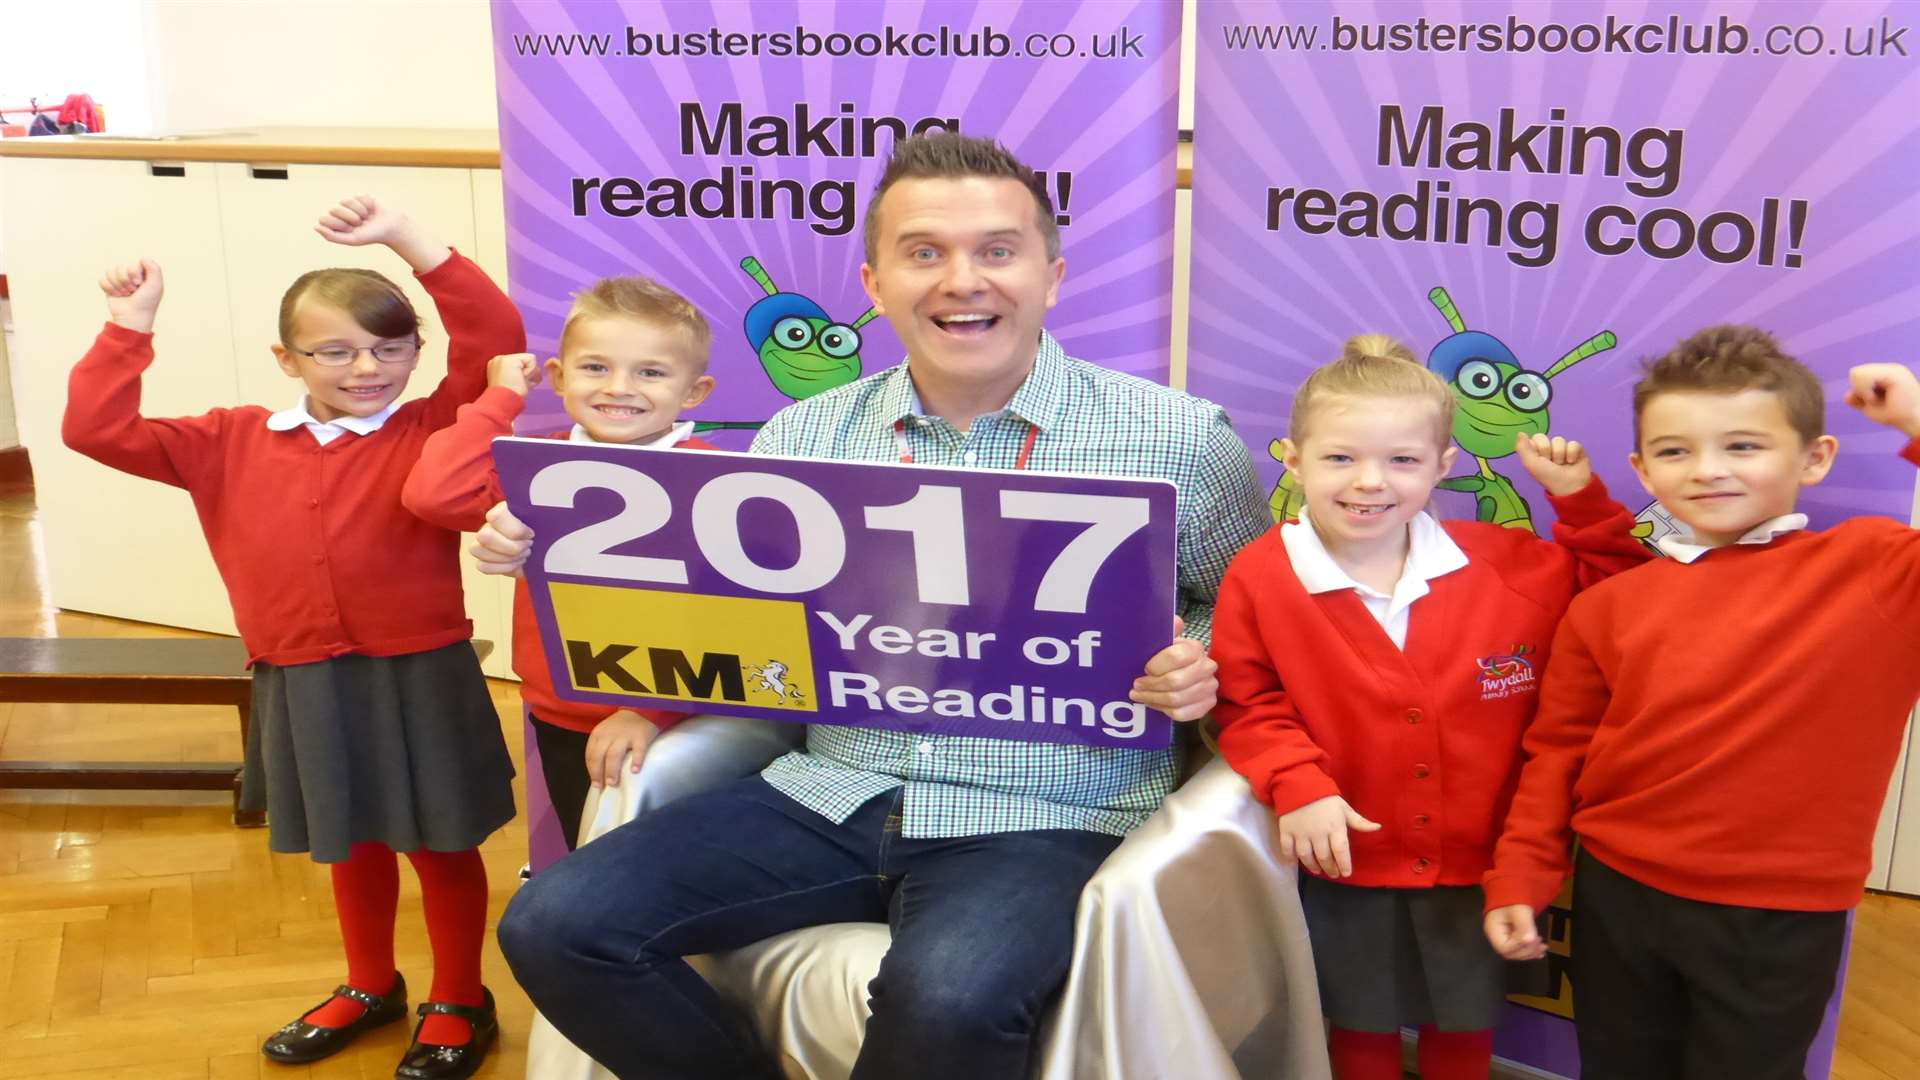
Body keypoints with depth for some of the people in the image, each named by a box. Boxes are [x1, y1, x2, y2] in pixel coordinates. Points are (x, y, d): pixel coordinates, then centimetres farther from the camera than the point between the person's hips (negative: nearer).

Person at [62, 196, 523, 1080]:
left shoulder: (433, 428, -6)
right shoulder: (233, 441, 4)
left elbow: (497, 337, -19)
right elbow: (97, 432, 4)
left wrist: (406, 239, -23)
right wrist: (130, 325, -3)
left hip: (417, 675, -4)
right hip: (301, 684, 4)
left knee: (440, 843, 11)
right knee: (350, 843, 22)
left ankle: (458, 1004, 31)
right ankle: (370, 987, 44)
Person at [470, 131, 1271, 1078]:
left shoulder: (1178, 438, -2)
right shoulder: (804, 436, 8)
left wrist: (1201, 664, -15)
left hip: (1043, 818, -3)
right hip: (834, 794, 4)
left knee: (949, 996, -36)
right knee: (555, 927, -11)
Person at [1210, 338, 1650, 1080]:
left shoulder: (1501, 565, -7)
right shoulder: (1260, 577, -14)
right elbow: (1246, 705, -8)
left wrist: (1581, 498, -6)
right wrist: (1296, 785, -22)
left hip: (1475, 860, 2)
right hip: (1347, 863, -2)